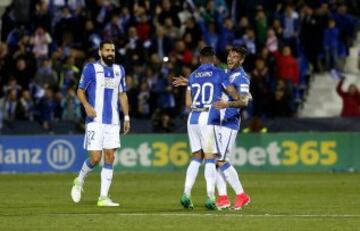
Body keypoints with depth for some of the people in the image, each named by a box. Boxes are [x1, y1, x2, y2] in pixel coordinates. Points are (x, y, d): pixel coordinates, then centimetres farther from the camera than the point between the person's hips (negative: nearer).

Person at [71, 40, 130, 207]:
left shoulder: (119, 70, 13)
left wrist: (126, 116, 14)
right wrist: (86, 105, -19)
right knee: (95, 158, -10)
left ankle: (103, 197, 2)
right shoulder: (91, 69, -3)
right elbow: (80, 90, 0)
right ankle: (79, 181, 20)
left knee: (110, 158, -1)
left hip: (112, 121, 5)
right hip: (95, 120, -5)